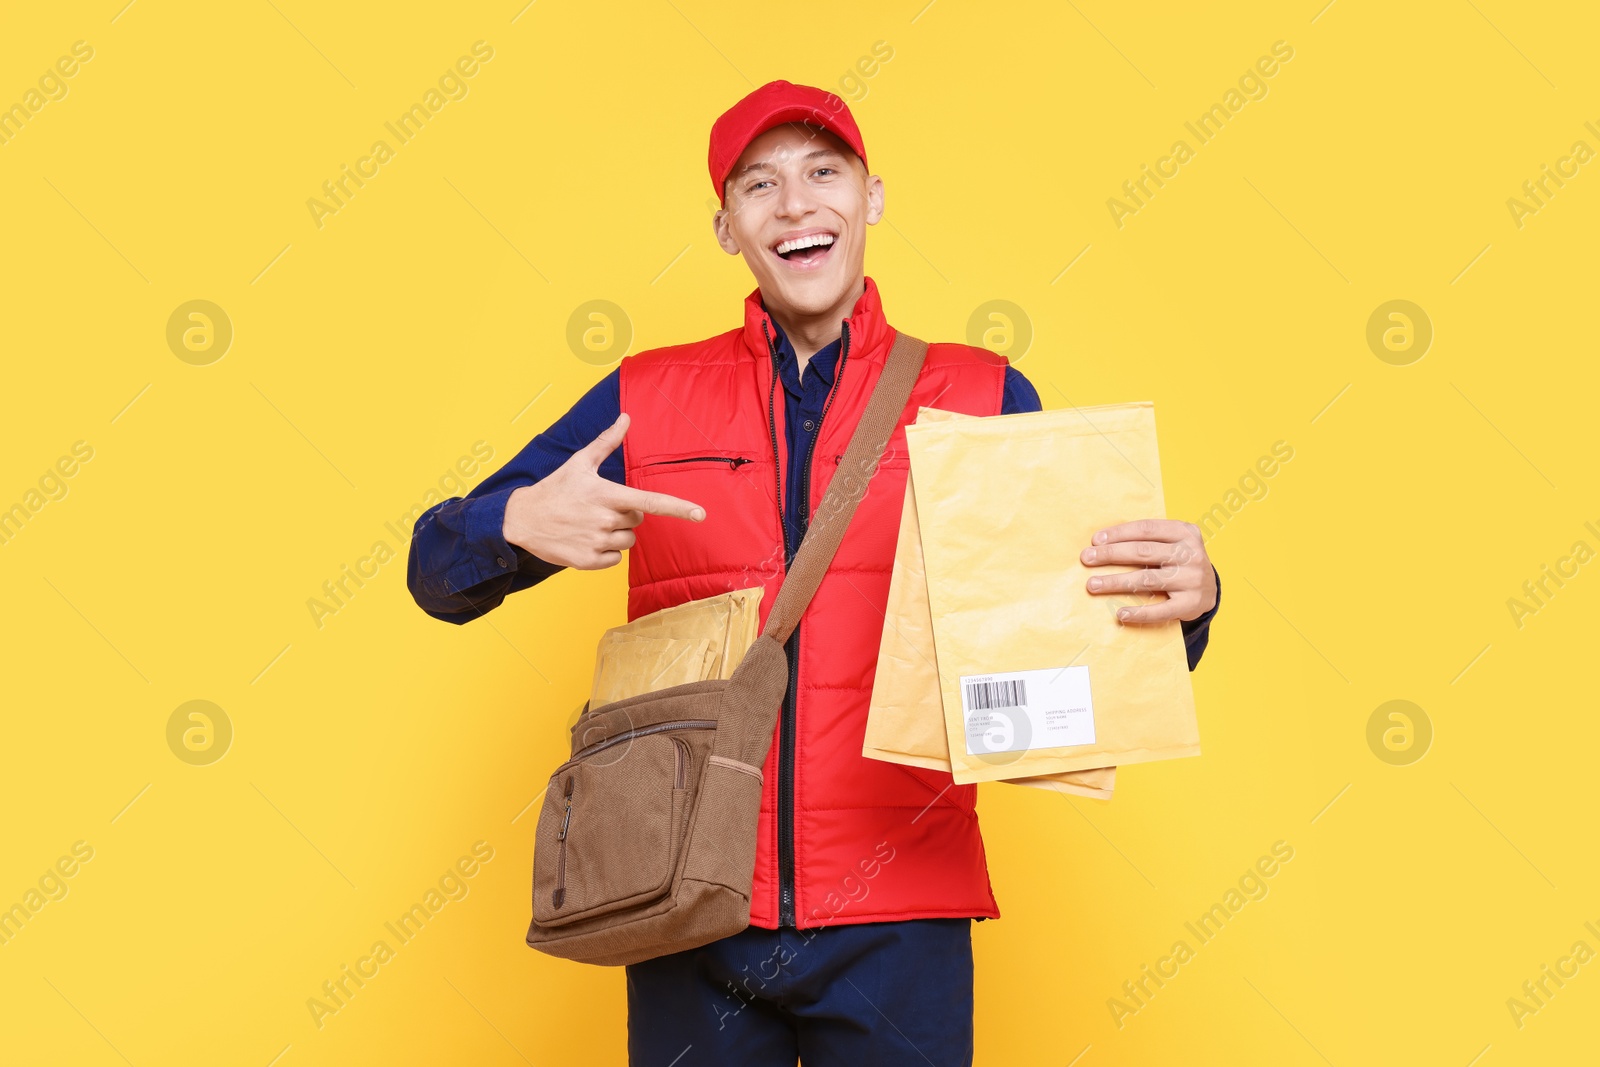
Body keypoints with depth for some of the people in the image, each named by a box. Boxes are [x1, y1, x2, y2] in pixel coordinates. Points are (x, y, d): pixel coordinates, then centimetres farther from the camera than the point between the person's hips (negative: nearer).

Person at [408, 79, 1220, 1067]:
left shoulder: (984, 399, 4)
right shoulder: (648, 398, 5)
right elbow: (437, 572, 6)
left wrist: (1183, 596, -15)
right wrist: (522, 524, -16)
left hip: (899, 918, 0)